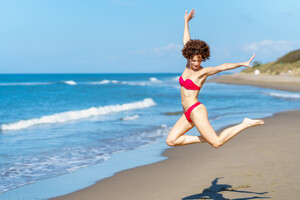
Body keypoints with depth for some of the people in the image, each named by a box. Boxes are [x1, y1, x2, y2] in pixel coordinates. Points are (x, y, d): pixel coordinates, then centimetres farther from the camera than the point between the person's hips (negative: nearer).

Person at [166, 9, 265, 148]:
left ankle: (245, 124, 1)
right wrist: (186, 21, 26)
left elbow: (222, 67, -21)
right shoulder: (189, 65, 9)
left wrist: (242, 64, -35)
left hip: (196, 111, -8)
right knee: (170, 141, 2)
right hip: (188, 113, 8)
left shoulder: (203, 72, -8)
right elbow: (186, 42, 17)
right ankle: (204, 138, 8)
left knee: (217, 143, -13)